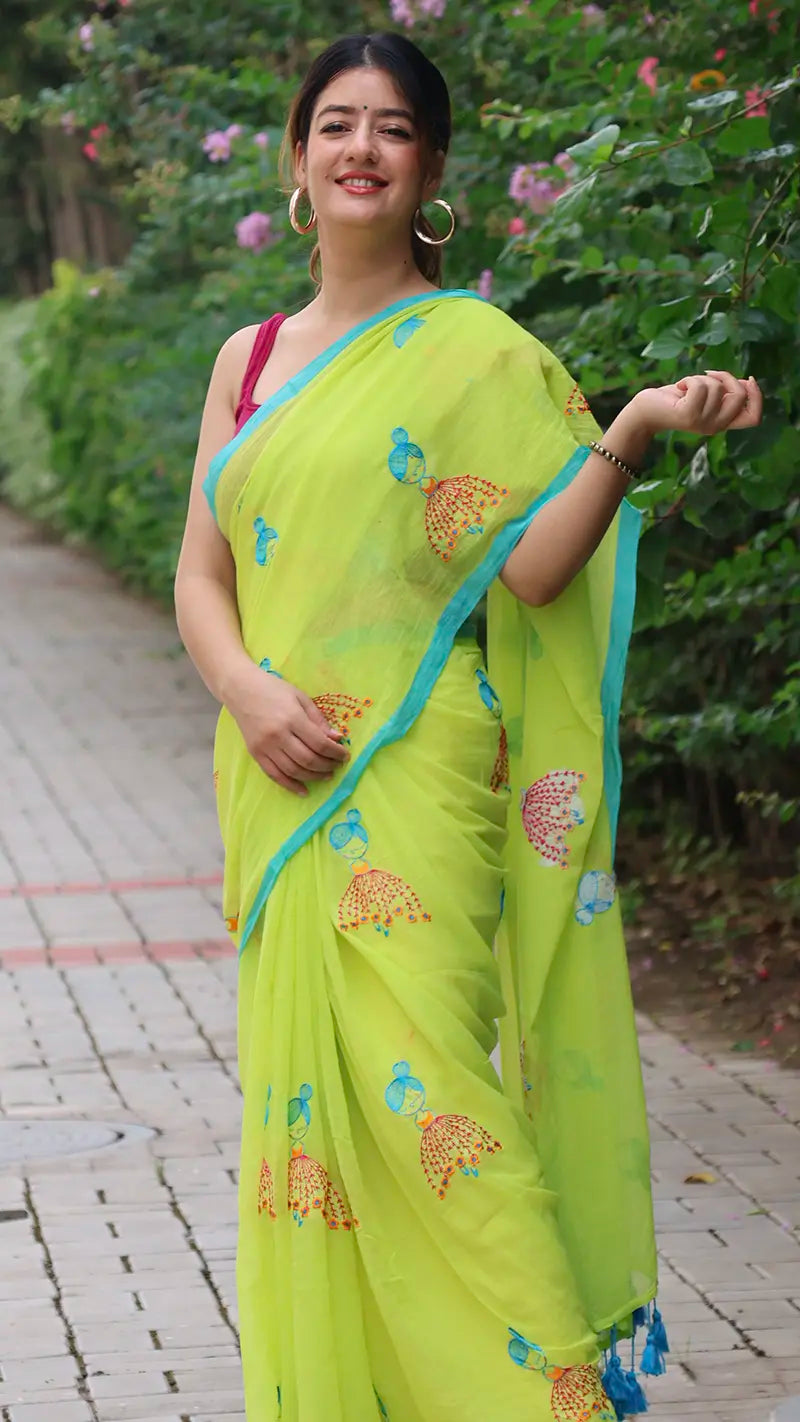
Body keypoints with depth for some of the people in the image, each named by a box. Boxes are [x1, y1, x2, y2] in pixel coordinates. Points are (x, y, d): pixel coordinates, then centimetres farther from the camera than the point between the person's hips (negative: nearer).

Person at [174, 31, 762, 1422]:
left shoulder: (477, 354, -1)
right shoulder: (249, 359, 14)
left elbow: (534, 567, -10)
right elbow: (200, 578, 13)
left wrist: (635, 432, -25)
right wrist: (248, 691, -6)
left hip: (413, 779, -5)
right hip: (279, 785, 5)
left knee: (414, 1075, -16)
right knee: (303, 1086, 6)